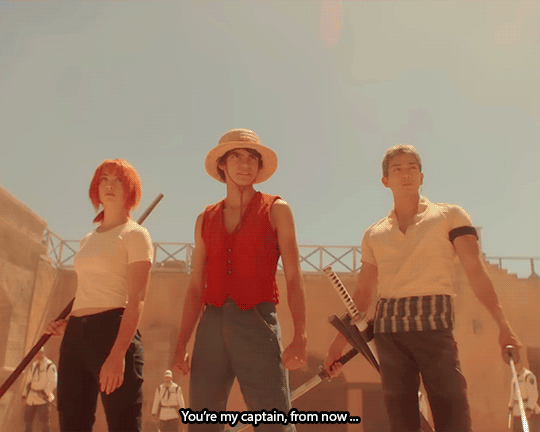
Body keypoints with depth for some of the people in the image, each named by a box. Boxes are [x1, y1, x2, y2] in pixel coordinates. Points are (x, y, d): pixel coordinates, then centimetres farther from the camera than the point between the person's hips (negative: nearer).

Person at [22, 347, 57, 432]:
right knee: (27, 422, 11)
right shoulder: (33, 365, 13)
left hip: (43, 400, -7)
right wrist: (25, 396, 11)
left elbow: (53, 383, -12)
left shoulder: (49, 366, -8)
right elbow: (29, 382, 17)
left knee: (44, 423, -4)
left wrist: (45, 393, -18)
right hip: (31, 398, 7)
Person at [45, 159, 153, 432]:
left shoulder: (135, 234, 0)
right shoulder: (87, 240, 21)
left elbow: (136, 300, -11)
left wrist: (118, 353, -22)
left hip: (112, 330, -7)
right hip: (75, 336, 7)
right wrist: (68, 324, 11)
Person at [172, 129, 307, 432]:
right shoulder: (206, 219, 15)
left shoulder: (276, 210, 5)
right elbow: (196, 287, 15)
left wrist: (300, 337, -16)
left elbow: (294, 277, -3)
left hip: (258, 324, -3)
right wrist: (182, 344, 8)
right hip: (212, 327, 4)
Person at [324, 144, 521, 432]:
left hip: (434, 322, -3)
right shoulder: (373, 235, 15)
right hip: (388, 328, 3)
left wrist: (503, 324, -13)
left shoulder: (449, 216, 8)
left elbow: (475, 271, -1)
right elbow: (363, 294, 18)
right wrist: (339, 342, 14)